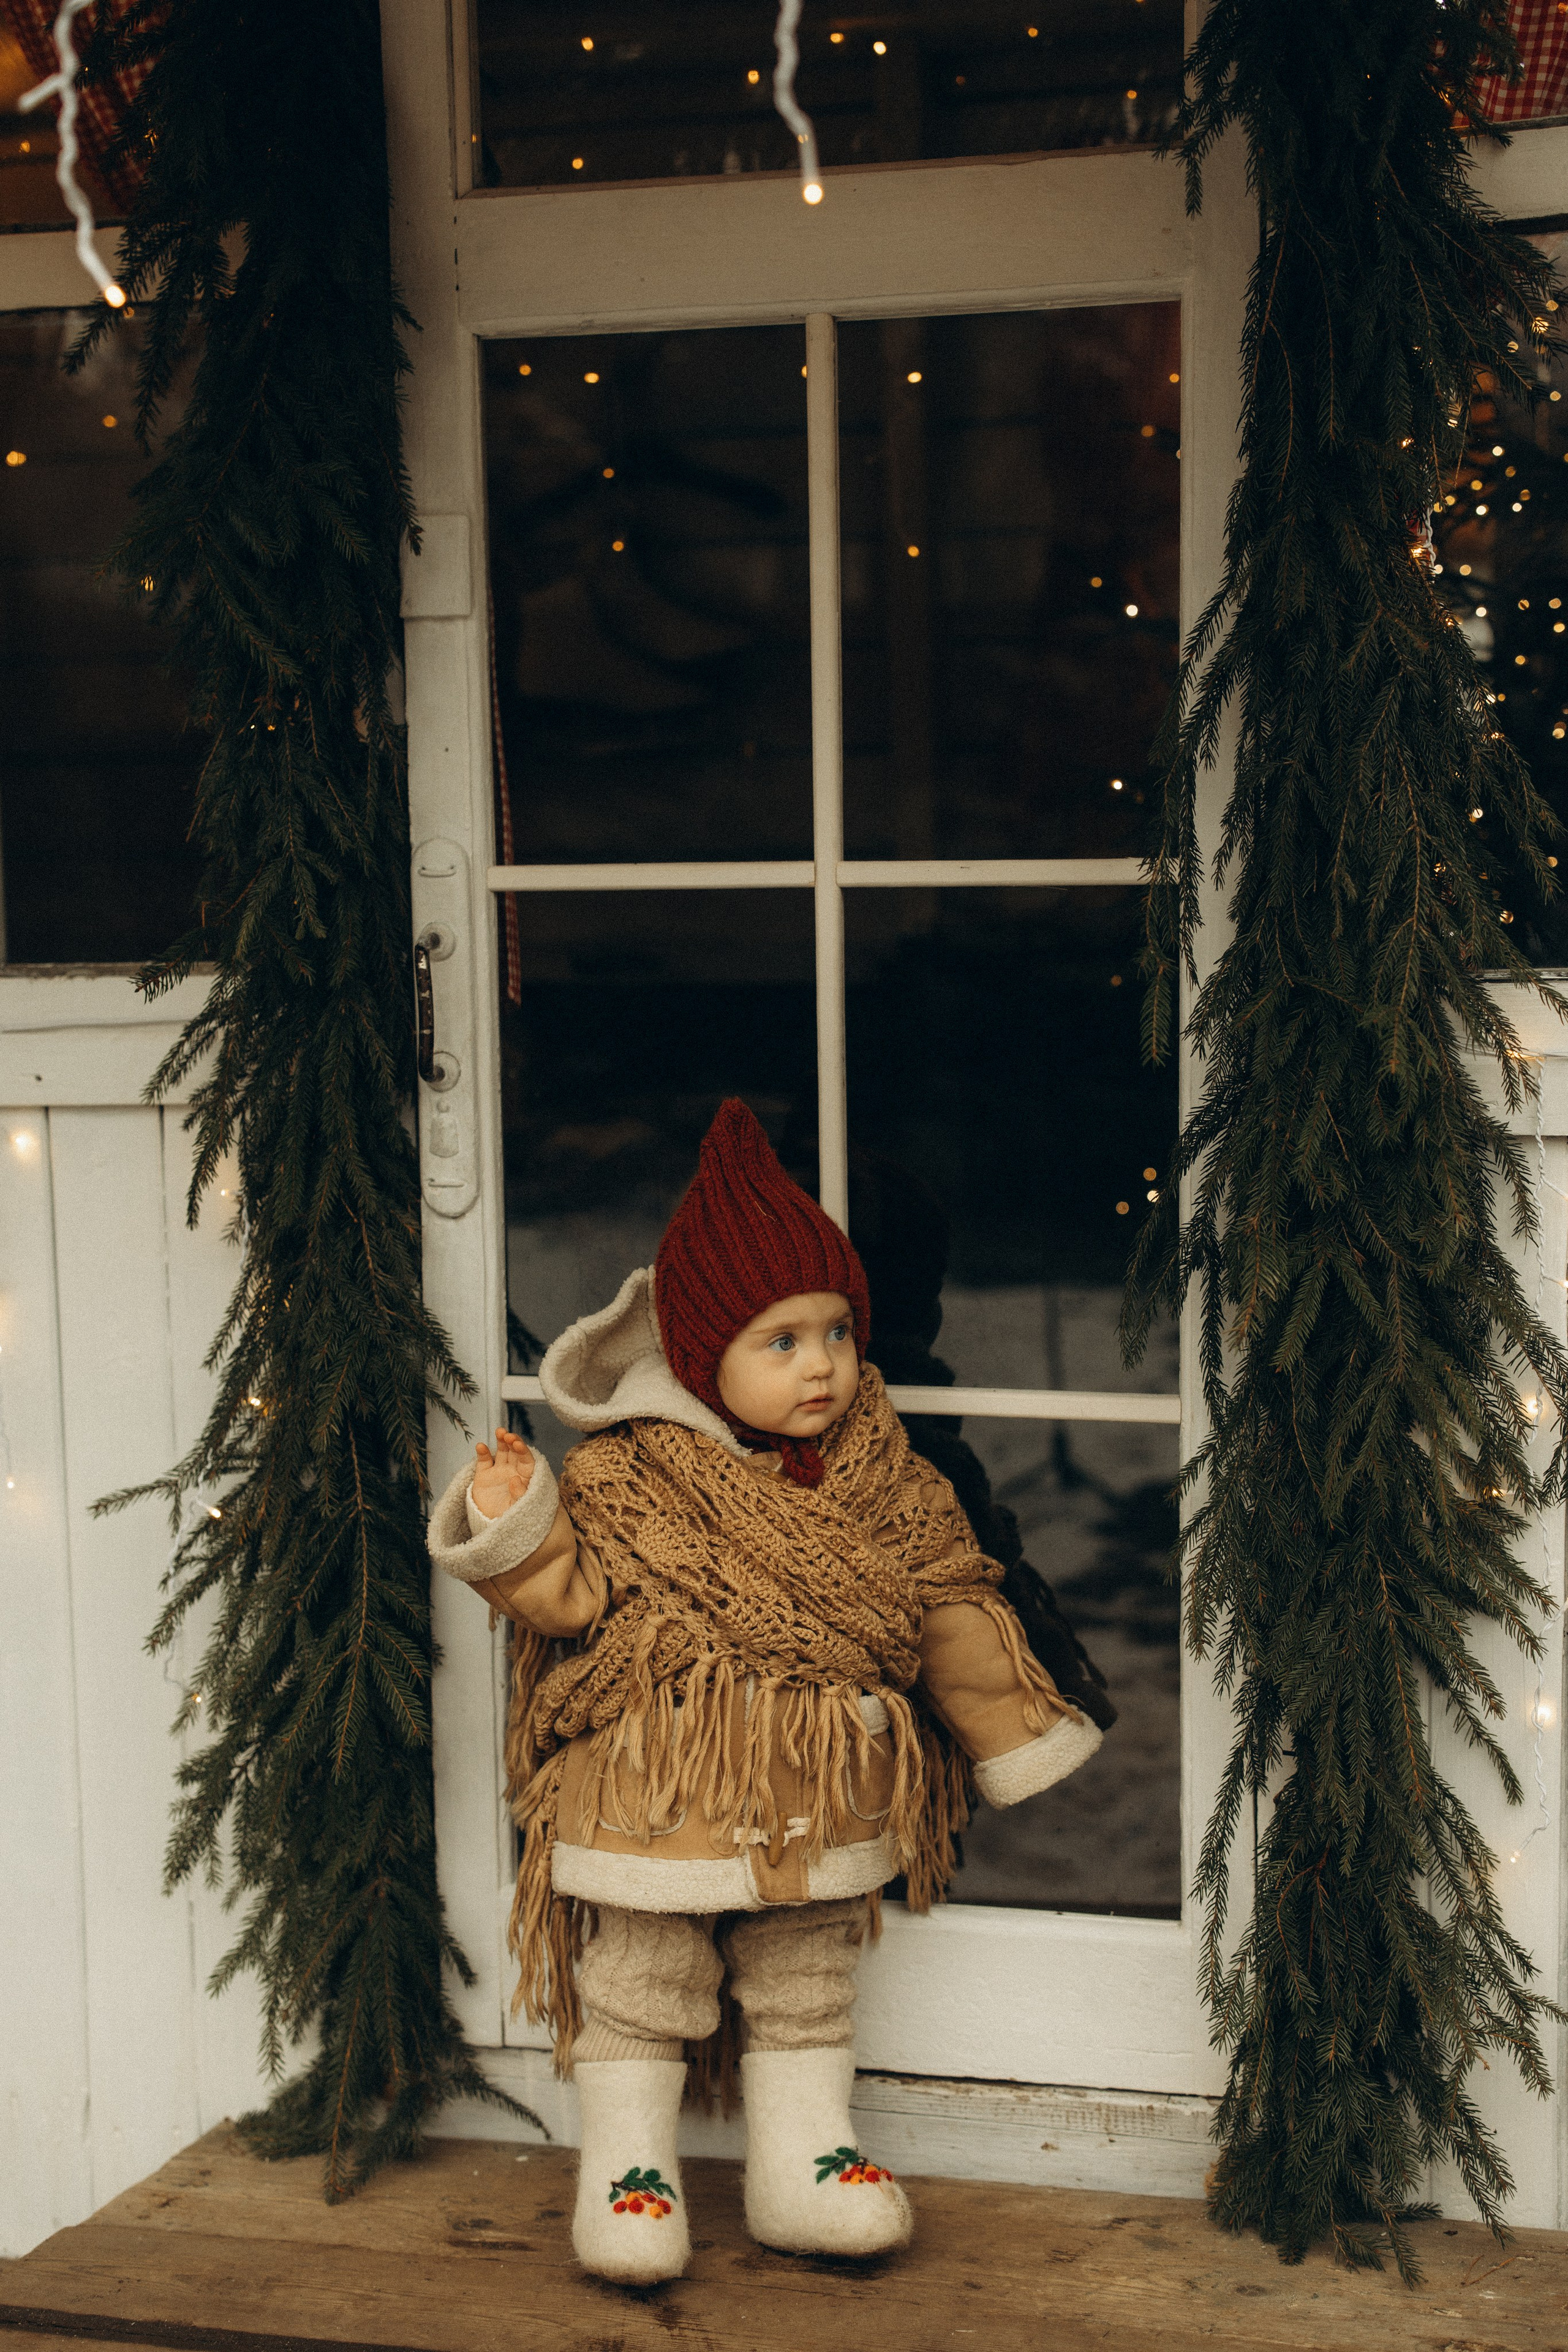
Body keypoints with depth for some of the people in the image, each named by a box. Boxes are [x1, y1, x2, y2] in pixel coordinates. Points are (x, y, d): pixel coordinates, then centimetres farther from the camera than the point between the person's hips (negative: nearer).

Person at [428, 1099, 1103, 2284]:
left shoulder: (887, 1487, -2)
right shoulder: (625, 1477, -13)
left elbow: (955, 1619, 7)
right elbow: (571, 1594, -10)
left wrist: (1021, 1741, 11)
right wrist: (516, 1528, -28)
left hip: (817, 1815, 4)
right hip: (652, 1806, -3)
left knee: (806, 1995, 17)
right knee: (638, 1993, 9)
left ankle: (804, 2164, 32)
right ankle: (629, 2167, 25)